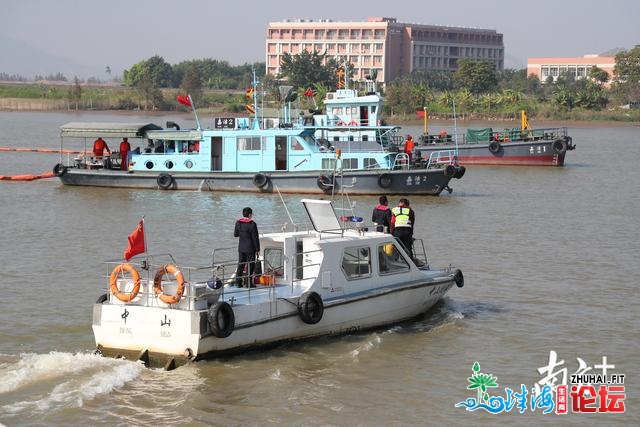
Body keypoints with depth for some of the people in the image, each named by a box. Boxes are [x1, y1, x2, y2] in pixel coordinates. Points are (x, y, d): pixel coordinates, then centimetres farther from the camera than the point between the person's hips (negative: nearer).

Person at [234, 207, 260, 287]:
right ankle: (249, 283, 2)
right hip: (250, 248, -5)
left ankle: (238, 282, 12)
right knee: (250, 265, 2)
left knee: (240, 265, 12)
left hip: (241, 247, 5)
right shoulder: (252, 224, -15)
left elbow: (235, 234, 10)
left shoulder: (238, 223, 1)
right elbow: (255, 238, -13)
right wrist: (257, 249, -6)